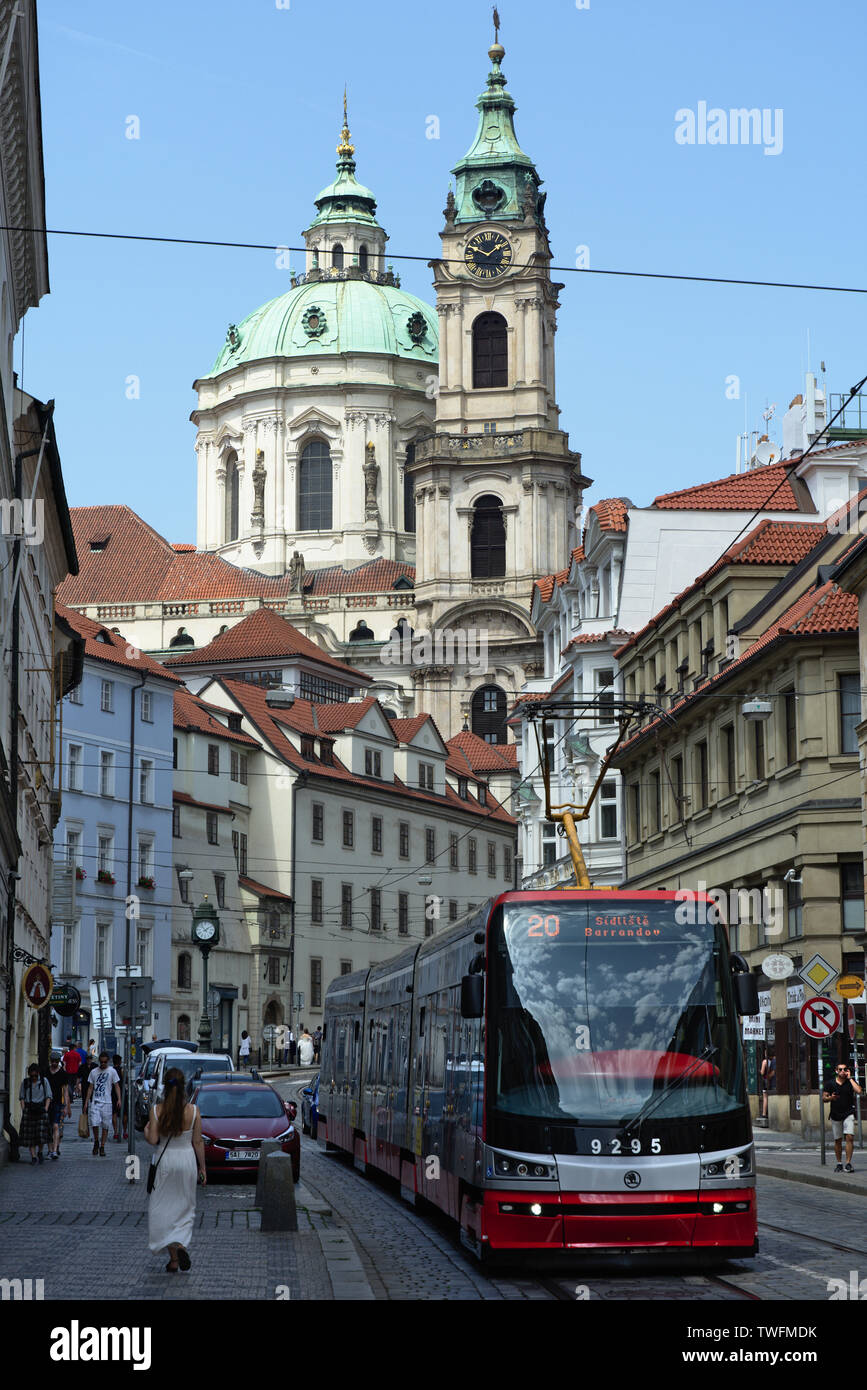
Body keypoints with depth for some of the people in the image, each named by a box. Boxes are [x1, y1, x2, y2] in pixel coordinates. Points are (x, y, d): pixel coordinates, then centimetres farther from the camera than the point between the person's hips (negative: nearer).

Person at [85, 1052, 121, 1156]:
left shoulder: (112, 1071, 4)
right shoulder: (94, 1072, 9)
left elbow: (116, 1085, 3)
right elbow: (90, 1087, 12)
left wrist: (119, 1099, -9)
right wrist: (86, 1101, 6)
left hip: (106, 1102, -1)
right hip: (95, 1101, 1)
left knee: (105, 1125, 1)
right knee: (94, 1123, -12)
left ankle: (102, 1146, 10)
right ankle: (96, 1142, 12)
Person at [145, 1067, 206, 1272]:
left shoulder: (157, 1110, -11)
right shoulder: (193, 1111, -8)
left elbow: (153, 1140, -12)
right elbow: (198, 1143, -4)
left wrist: (146, 1130, 10)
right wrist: (202, 1167, 7)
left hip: (165, 1160, -1)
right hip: (187, 1159, 1)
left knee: (163, 1208, 7)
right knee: (185, 1207, 18)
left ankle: (173, 1258, -2)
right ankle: (181, 1245, 1)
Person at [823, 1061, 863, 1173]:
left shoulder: (850, 1082, 3)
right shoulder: (831, 1083, 4)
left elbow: (858, 1091, -15)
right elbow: (824, 1097, 8)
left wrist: (849, 1078, -9)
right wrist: (830, 1098, -14)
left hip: (848, 1114, -1)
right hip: (835, 1115, 1)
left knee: (850, 1137, -15)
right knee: (837, 1140, 6)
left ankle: (848, 1163, -12)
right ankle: (839, 1163, 18)